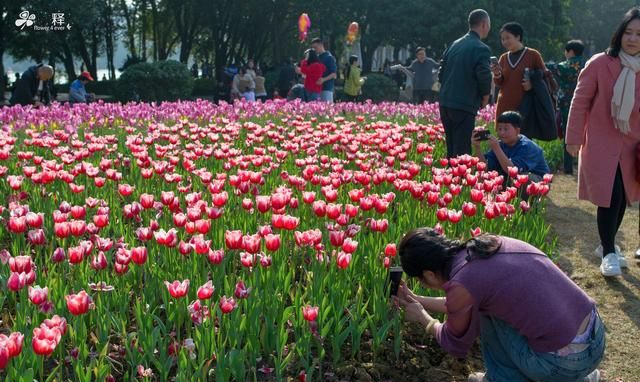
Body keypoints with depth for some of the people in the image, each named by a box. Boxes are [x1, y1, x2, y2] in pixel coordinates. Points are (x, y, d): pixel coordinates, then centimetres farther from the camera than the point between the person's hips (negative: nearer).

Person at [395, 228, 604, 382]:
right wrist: (418, 300, 34)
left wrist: (422, 317, 23)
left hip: (564, 362, -7)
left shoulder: (461, 284, -14)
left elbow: (456, 345, 7)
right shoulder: (487, 244, 8)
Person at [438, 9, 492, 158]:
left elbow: (441, 73, 15)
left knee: (451, 151, 16)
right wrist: (484, 98, 2)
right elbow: (484, 78, -16)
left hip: (445, 104, 7)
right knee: (462, 152, -5)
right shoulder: (481, 49, -9)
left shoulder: (454, 45, 13)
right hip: (464, 107, -7)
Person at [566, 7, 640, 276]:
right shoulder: (600, 64, -10)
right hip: (602, 145, -4)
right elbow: (580, 102, -5)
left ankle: (607, 245, 32)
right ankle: (609, 253, 7)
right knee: (610, 198, -9)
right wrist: (574, 139, -6)